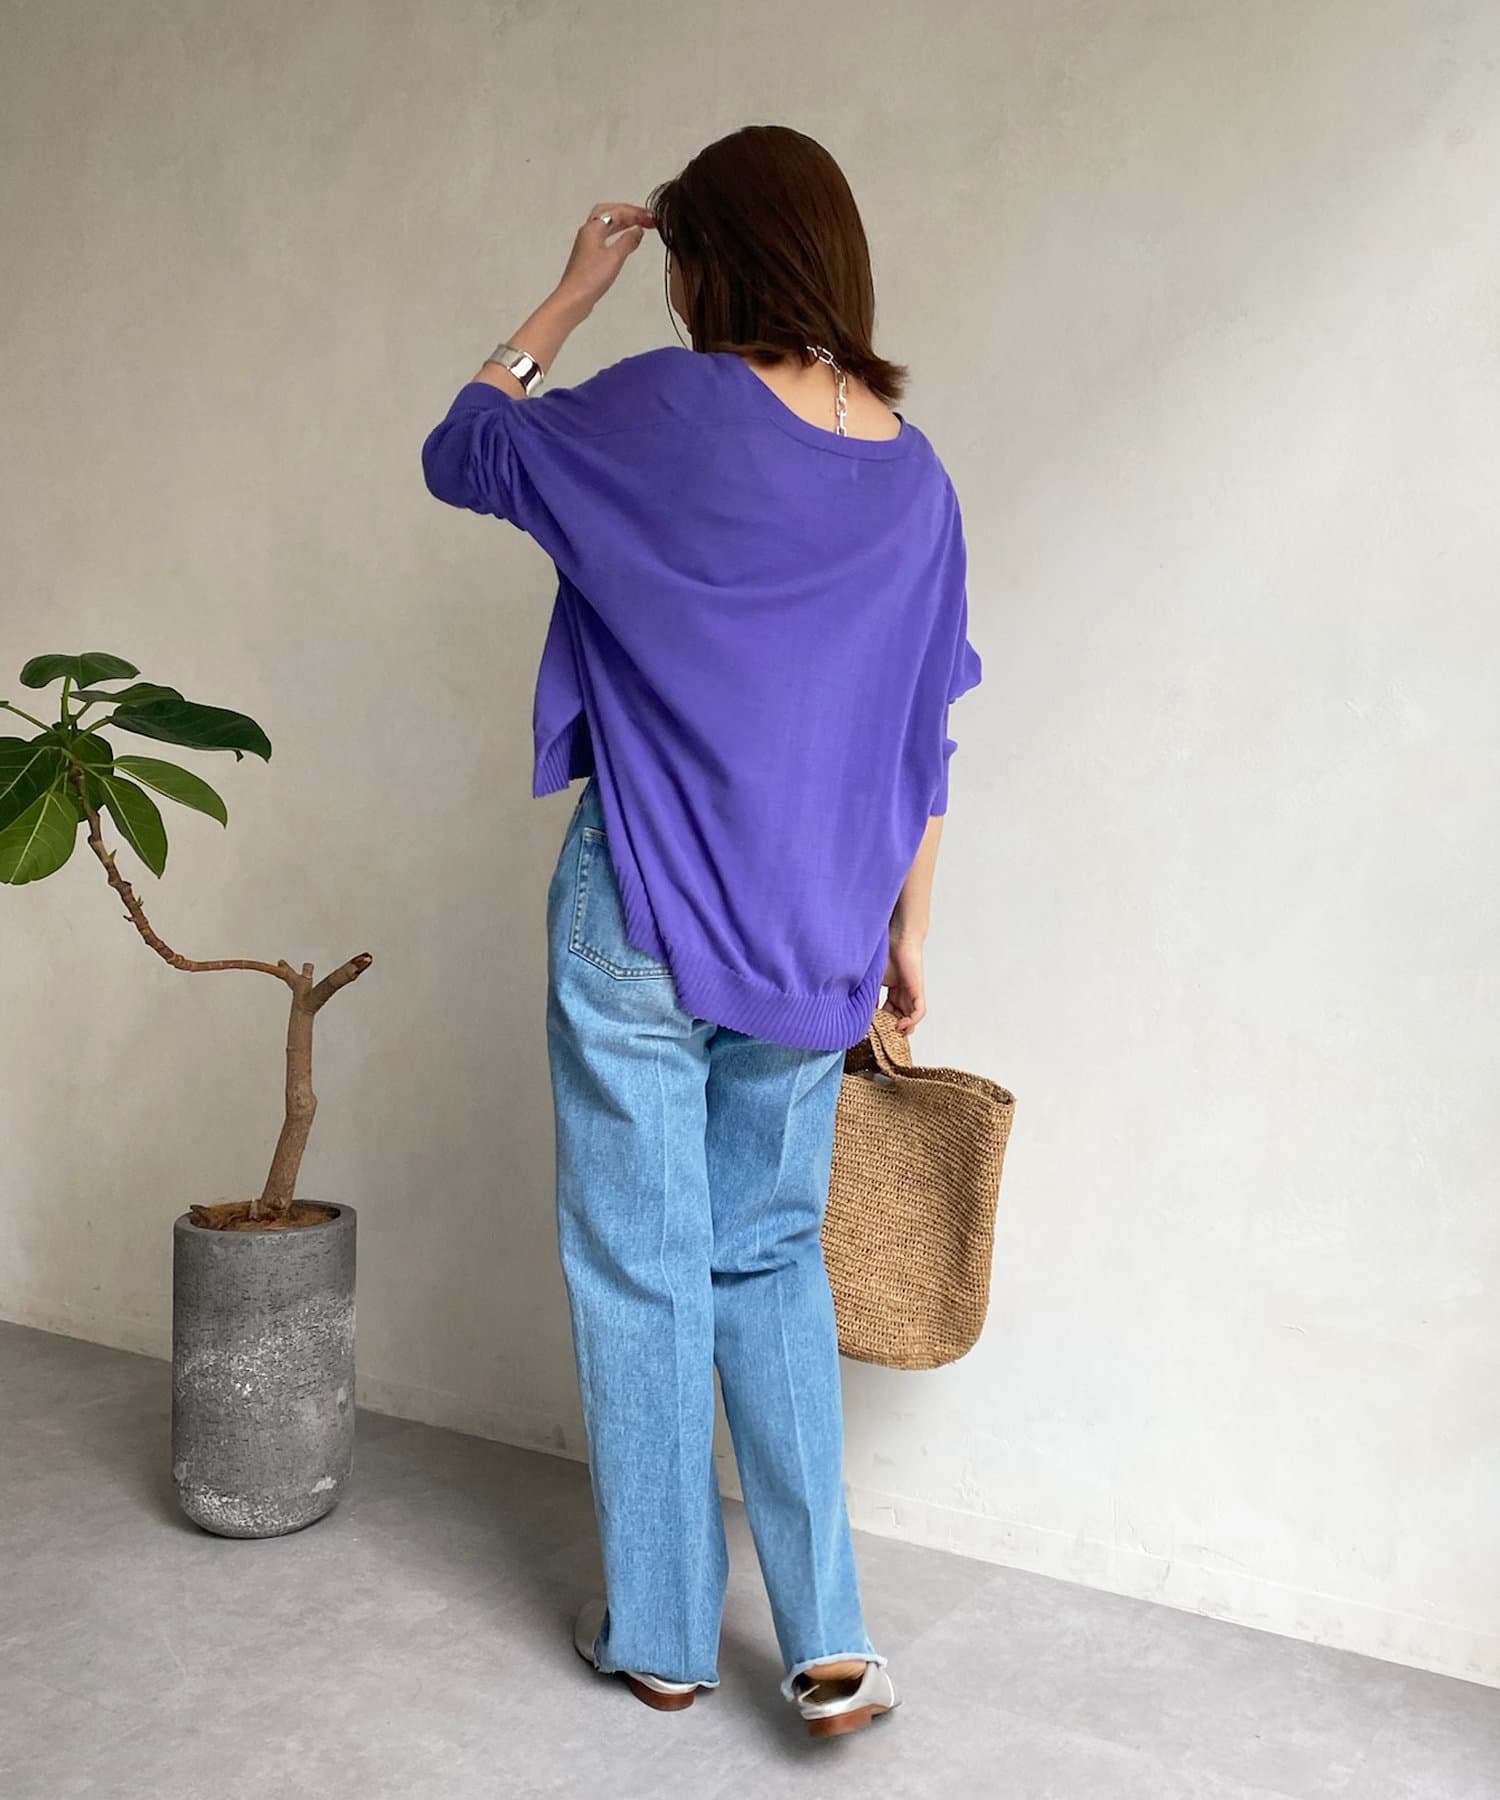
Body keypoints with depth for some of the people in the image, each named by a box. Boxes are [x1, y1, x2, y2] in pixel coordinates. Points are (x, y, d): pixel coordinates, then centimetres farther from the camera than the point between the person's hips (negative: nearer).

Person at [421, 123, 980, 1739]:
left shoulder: (672, 407, -11)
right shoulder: (917, 477, 4)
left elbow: (459, 452, 4)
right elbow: (920, 741, 8)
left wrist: (572, 293, 12)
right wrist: (903, 936, 15)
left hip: (641, 926, -5)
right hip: (813, 938, 5)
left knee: (642, 1272, 8)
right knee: (771, 1259, 17)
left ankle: (660, 1635, 23)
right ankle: (830, 1639, 13)